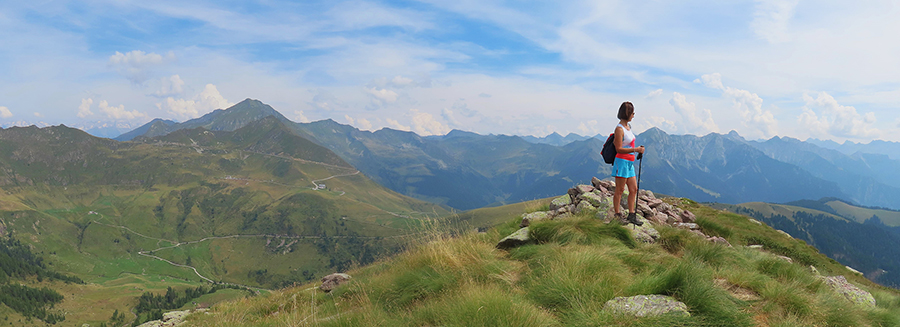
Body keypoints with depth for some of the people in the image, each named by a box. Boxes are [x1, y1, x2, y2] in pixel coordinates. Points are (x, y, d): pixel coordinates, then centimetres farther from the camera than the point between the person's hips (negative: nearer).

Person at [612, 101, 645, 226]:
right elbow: (619, 149, -18)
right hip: (622, 161, -9)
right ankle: (617, 216, 6)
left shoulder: (628, 126, 12)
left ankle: (631, 215, 15)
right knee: (620, 190, -2)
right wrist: (635, 150, -22)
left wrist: (637, 149, 19)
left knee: (633, 189, 9)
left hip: (629, 163, 9)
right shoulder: (619, 129, -15)